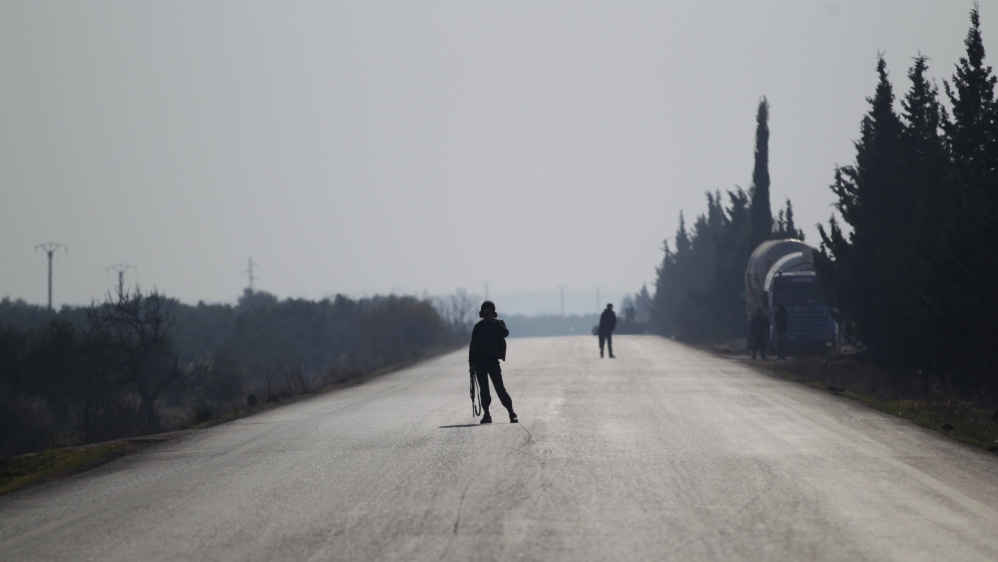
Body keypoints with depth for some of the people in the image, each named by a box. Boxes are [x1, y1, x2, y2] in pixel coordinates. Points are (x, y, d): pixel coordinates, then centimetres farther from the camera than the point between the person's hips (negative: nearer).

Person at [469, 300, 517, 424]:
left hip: (493, 360, -2)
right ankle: (486, 415, 4)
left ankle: (511, 413, -5)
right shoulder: (478, 327, 10)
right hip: (480, 360, 2)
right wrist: (471, 363, 5)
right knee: (483, 389, 0)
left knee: (500, 388, -8)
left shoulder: (499, 324, 7)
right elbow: (472, 346, 11)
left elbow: (505, 333, -15)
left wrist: (494, 322, -16)